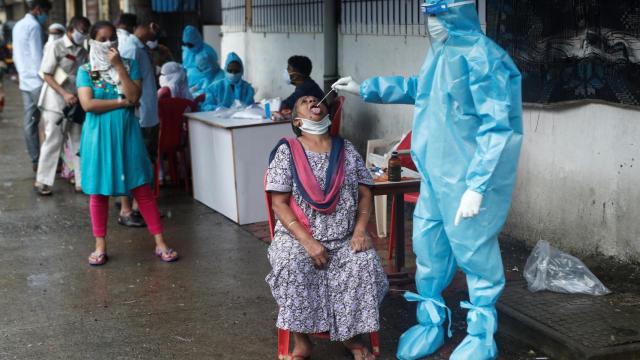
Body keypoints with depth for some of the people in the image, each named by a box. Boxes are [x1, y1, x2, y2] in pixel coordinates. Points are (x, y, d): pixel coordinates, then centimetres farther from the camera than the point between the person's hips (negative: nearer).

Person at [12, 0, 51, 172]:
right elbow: (38, 56, -16)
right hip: (37, 82, -9)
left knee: (30, 122, 7)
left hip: (25, 81, 9)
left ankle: (35, 161, 10)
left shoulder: (18, 26, 16)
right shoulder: (34, 26, -12)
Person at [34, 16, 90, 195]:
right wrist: (64, 94, -21)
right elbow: (47, 75, -11)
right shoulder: (55, 47, -9)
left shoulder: (83, 51, 8)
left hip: (76, 103, 6)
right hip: (56, 103, -6)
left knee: (80, 141, 7)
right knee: (53, 141, -2)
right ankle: (42, 181, 9)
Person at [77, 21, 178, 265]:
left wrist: (118, 66, -13)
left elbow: (134, 96, -10)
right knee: (98, 191, 6)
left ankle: (160, 243, 4)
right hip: (99, 135, 0)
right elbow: (88, 104, -13)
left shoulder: (129, 65, 3)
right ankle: (100, 246, 18)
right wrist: (122, 102, -12)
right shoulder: (86, 70, 0)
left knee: (142, 188, 0)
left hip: (126, 132, 0)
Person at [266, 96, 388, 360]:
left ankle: (350, 334, -5)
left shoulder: (347, 150, 9)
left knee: (365, 263, -26)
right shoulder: (286, 152, -2)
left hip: (344, 239, 3)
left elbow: (364, 194, 8)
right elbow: (279, 203, -7)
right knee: (292, 266, -33)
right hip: (298, 238, -2)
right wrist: (307, 241, -18)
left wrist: (360, 230, -10)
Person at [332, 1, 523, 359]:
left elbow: (497, 129, -24)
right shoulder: (442, 53, 9)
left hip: (468, 180, -9)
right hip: (437, 175, 9)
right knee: (427, 243, 14)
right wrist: (364, 88, 28)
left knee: (475, 252, 3)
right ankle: (431, 322, 30)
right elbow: (417, 87, 28)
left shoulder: (483, 58, -20)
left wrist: (476, 186, -26)